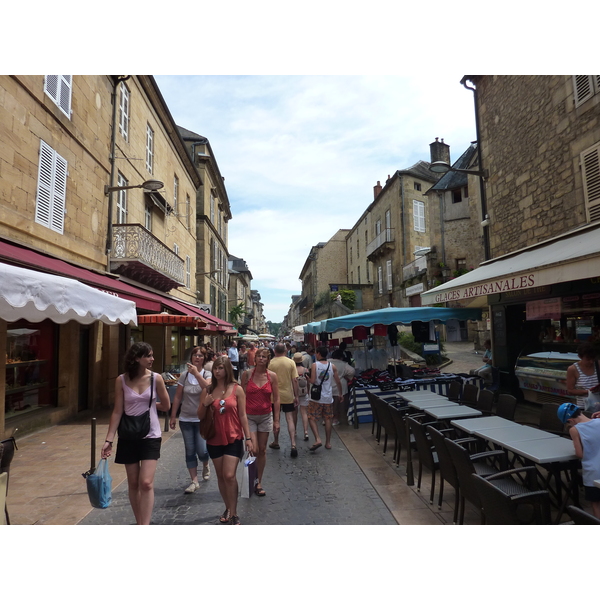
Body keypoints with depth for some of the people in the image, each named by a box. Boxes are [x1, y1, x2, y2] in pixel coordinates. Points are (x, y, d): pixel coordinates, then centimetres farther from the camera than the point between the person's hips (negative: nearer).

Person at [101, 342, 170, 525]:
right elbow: (117, 412, -5)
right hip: (129, 437, 2)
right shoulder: (121, 380, -7)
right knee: (133, 483, 12)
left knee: (146, 483, -8)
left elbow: (166, 406, 2)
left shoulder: (156, 379, -9)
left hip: (150, 436, -1)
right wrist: (108, 439, -8)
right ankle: (139, 523, 29)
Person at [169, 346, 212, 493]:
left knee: (201, 451, -5)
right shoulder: (184, 375, 1)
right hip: (186, 419, 2)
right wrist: (173, 416, 3)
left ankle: (205, 465, 30)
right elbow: (177, 397, 4)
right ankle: (194, 481, 20)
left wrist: (196, 373, -31)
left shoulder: (207, 374, -5)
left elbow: (208, 388, -27)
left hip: (202, 419, -2)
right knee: (190, 451, 6)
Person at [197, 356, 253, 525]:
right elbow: (200, 417, 6)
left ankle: (233, 514, 4)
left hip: (234, 438, -3)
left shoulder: (237, 389, -7)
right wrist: (204, 404, -14)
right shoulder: (207, 390, 0)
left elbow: (242, 415, -3)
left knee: (229, 475, -11)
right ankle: (228, 508, 32)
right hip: (214, 439, 3)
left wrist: (248, 437, -5)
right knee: (221, 476, 14)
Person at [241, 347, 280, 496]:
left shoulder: (272, 376, -4)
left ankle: (259, 482, 27)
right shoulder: (247, 374, -7)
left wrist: (276, 420, 0)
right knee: (254, 450, -9)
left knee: (262, 450, 10)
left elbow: (276, 399, 0)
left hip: (266, 416, 2)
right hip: (249, 416, -2)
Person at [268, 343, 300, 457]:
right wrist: (296, 396, 1)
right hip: (288, 396, 0)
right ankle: (293, 444, -6)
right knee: (290, 419, 5)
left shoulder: (270, 363, -7)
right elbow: (295, 380, -6)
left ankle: (276, 442, 27)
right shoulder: (291, 362, -5)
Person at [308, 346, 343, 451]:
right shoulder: (332, 366, 1)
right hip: (328, 397, 4)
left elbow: (312, 381, -17)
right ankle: (328, 442, 19)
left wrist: (308, 378, 5)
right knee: (328, 419, 14)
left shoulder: (314, 365, -10)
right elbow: (338, 382, 5)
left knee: (312, 418, 7)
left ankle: (317, 439, -9)